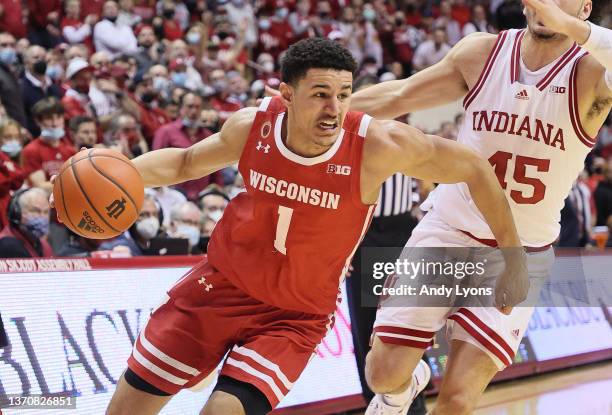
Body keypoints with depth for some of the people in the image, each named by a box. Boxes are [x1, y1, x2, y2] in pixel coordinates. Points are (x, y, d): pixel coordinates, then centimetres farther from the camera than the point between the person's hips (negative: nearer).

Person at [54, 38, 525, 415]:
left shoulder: (378, 145, -25)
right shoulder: (252, 126, -15)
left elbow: (472, 167, -12)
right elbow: (185, 162, 6)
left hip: (295, 316, -3)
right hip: (221, 284, 3)